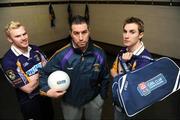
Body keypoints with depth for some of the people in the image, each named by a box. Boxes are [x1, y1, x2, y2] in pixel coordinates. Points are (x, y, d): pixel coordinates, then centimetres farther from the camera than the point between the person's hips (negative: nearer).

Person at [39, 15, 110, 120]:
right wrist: (47, 90, -25)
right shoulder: (62, 55, -23)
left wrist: (102, 96, 3)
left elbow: (105, 78, -3)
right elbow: (44, 73, -9)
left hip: (94, 100, 1)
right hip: (70, 102, -1)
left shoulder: (99, 53, -18)